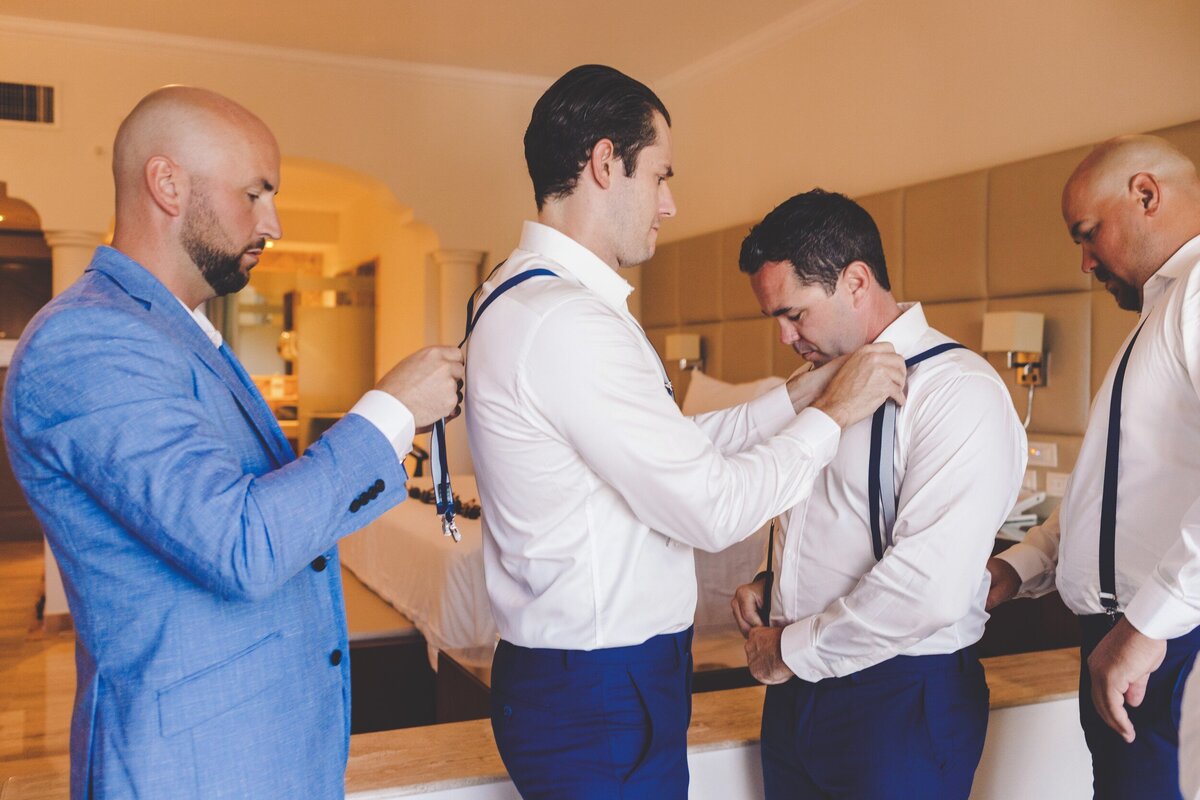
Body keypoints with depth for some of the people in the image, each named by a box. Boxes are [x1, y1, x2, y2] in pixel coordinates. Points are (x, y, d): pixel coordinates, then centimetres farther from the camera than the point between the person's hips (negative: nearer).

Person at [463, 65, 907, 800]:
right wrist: (832, 414, -8)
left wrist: (795, 397, 10)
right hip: (603, 697, -9)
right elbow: (712, 509, -21)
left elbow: (674, 450, 12)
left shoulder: (530, 298, 9)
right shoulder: (566, 322, -24)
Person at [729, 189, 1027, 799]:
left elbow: (928, 590, -26)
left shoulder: (960, 393, -18)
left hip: (899, 700, -7)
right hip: (796, 689, 7)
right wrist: (769, 581, 3)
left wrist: (793, 650, -14)